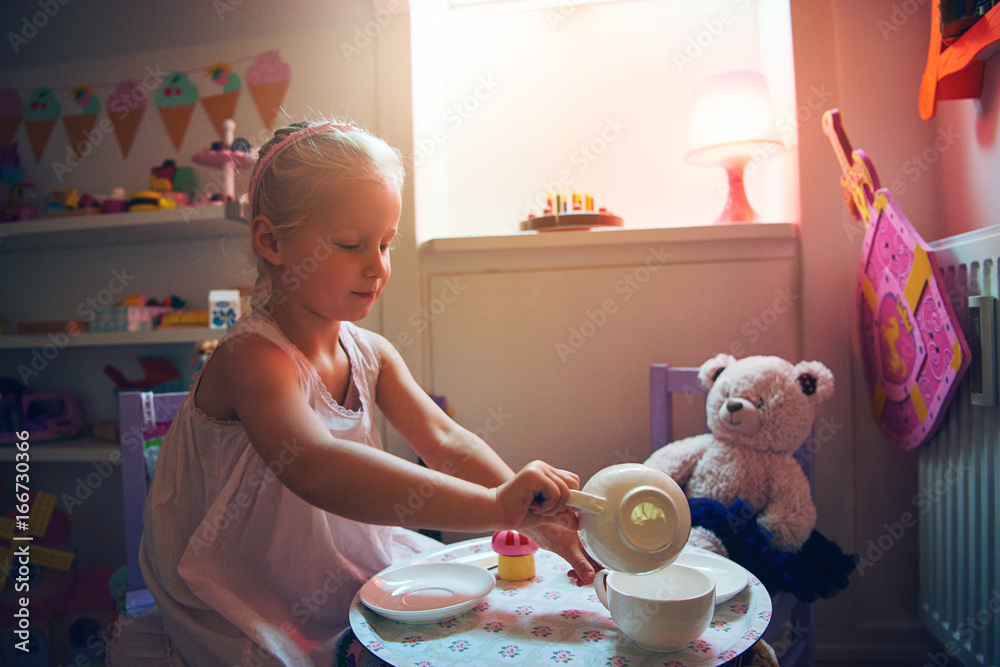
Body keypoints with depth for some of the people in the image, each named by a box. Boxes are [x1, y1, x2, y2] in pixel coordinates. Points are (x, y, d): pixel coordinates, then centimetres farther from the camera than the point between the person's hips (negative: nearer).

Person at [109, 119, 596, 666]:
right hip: (243, 617, -6)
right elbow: (316, 468, -44)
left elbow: (444, 440, -11)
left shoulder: (372, 354, -3)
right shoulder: (251, 354, -27)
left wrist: (536, 519, -25)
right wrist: (494, 505, -50)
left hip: (350, 588, 6)